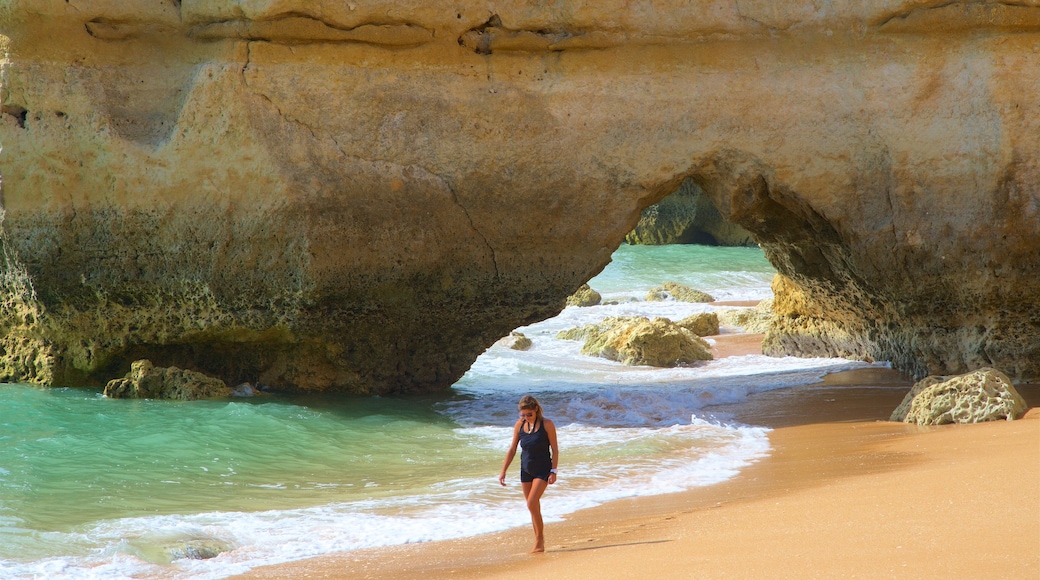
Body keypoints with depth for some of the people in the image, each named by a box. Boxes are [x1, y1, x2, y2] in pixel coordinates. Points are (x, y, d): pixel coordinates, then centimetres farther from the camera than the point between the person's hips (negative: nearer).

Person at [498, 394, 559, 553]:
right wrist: (503, 471, 6)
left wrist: (553, 471, -12)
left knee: (532, 504, -17)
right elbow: (512, 450, 8)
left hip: (542, 470, -5)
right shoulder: (519, 425, 1)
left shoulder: (547, 425, -10)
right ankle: (539, 542, 14)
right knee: (533, 508, 7)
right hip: (526, 469, 5)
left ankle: (540, 539, -6)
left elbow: (555, 449, -6)